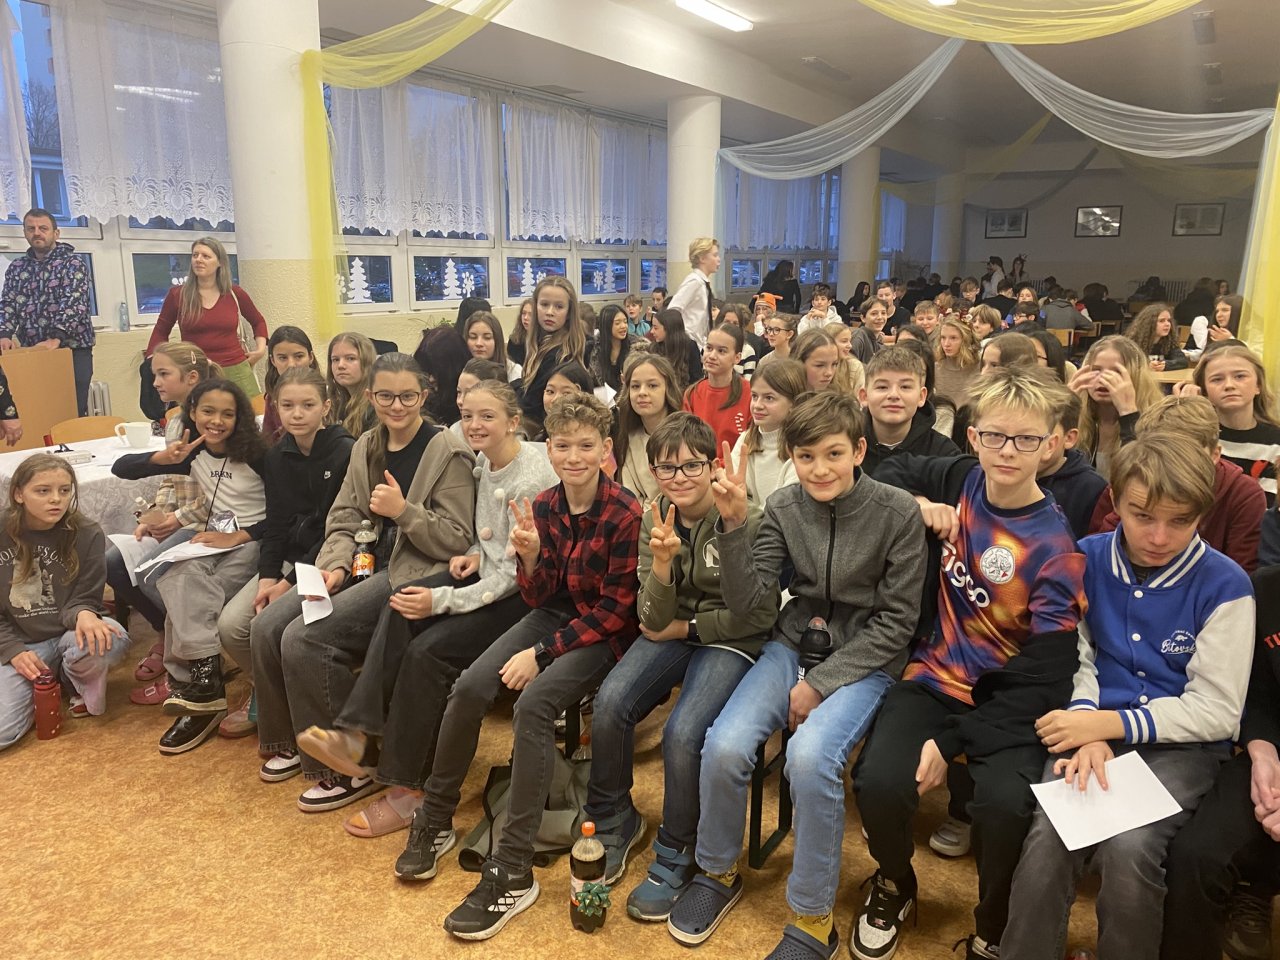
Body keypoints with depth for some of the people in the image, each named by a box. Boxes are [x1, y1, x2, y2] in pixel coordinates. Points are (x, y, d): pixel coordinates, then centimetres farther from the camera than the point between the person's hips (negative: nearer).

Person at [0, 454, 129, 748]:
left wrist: (83, 615, -34)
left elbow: (84, 600, -8)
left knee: (111, 639, -37)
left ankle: (82, 683, -1)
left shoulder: (86, 534, -10)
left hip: (68, 635, -1)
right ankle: (38, 688, 14)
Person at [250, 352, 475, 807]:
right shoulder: (366, 446, 13)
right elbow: (343, 519, 10)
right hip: (365, 563, 7)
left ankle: (346, 769, -5)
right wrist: (334, 566, -9)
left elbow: (457, 541, -10)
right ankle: (291, 741, 16)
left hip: (413, 575, -7)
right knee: (266, 627, -8)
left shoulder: (448, 453, -8)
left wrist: (404, 510, -23)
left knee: (305, 638, -21)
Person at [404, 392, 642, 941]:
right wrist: (530, 556, -21)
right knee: (469, 687, -14)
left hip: (604, 632, -5)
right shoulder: (542, 506, -1)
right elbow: (537, 596, 2)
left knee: (533, 701, -28)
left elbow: (617, 608, -15)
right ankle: (435, 821, 9)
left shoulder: (626, 514, -17)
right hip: (553, 614, 6)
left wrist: (542, 653, -18)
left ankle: (513, 873, -18)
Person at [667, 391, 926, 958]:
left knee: (809, 756, -30)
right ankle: (717, 873, 12)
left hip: (864, 660, -3)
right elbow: (745, 602, -8)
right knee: (724, 747, -19)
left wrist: (820, 684, -13)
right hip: (794, 644, 4)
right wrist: (733, 524, -22)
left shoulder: (897, 513, -12)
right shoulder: (784, 508, -3)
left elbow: (896, 623, -9)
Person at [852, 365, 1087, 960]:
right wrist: (917, 503, -4)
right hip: (937, 678, 3)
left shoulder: (1054, 547, -12)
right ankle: (894, 886, 13)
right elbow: (889, 472, 21)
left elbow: (1043, 673, -13)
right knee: (879, 782, -24)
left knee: (1005, 804, -31)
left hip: (1008, 700, -3)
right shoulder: (961, 481, 0)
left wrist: (950, 742, -19)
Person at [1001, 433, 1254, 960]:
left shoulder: (1223, 584, -7)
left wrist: (1106, 724, -13)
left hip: (1182, 745, -2)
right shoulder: (1087, 558, 2)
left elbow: (1215, 712, -6)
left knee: (1128, 847, -29)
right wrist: (1086, 727, -12)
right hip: (1098, 730, 2)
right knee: (1048, 837, -26)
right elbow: (1078, 658, 7)